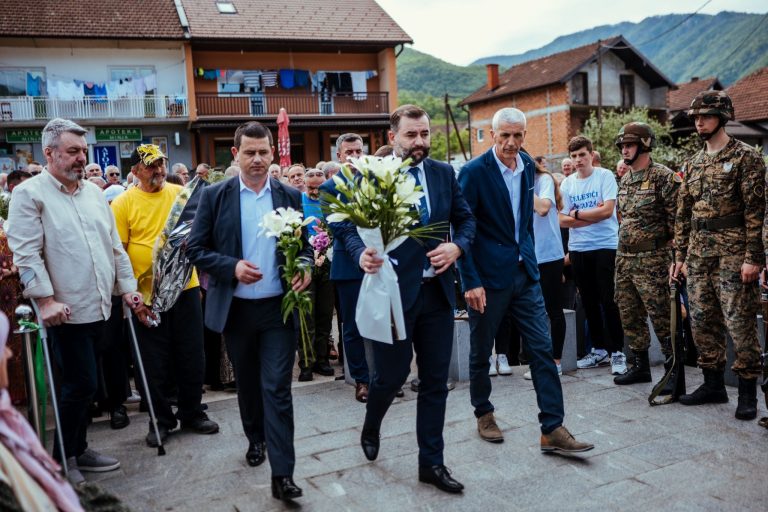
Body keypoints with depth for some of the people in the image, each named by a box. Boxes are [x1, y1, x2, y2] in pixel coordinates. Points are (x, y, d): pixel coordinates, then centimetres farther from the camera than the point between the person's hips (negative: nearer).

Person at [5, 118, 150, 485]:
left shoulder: (94, 193, 13)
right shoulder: (30, 194, -6)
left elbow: (115, 247, 15)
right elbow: (26, 253, -13)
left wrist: (128, 289, 10)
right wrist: (46, 300, -19)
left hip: (99, 307, 6)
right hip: (67, 310, -6)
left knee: (81, 384, 15)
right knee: (81, 385, -3)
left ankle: (78, 449, 29)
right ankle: (64, 458, 17)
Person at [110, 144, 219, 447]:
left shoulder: (181, 193, 3)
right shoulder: (123, 203, -5)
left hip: (186, 287, 3)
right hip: (147, 295, -2)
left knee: (191, 356, 11)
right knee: (156, 362, 9)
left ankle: (192, 413, 28)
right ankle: (161, 419, 25)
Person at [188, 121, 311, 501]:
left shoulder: (290, 196, 3)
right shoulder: (215, 196, -1)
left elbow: (304, 244, 9)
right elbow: (196, 249, -1)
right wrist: (232, 267, -17)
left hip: (279, 306, -1)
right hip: (235, 308, 1)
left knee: (277, 388, -2)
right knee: (247, 382, 18)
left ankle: (282, 473, 2)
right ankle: (255, 438, 42)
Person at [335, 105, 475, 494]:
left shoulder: (444, 173, 7)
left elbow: (466, 219, 11)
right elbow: (348, 225, -7)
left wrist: (457, 246, -9)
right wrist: (361, 253, -27)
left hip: (437, 291, 4)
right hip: (393, 290, -4)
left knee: (435, 382, 10)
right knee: (392, 374, 7)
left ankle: (431, 462, 25)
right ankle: (371, 427, 41)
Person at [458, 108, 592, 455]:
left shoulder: (527, 166, 6)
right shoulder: (474, 172, -12)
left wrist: (527, 255, 16)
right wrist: (471, 282, -17)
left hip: (524, 272, 5)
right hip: (488, 275, -5)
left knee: (542, 349, 2)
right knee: (481, 351, 10)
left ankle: (553, 429, 8)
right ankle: (483, 413, 31)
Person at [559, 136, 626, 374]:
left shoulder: (605, 176, -4)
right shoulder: (567, 183, 7)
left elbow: (607, 210, -16)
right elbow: (563, 221, 0)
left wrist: (576, 213, -7)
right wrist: (593, 215, -11)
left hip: (605, 245, -4)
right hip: (578, 248, 4)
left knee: (609, 301, -4)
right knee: (589, 302, 11)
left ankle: (618, 352, 6)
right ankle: (598, 350, 22)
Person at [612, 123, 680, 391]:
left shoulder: (663, 177, -10)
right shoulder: (624, 180, 14)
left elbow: (676, 219, -12)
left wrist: (667, 249, -13)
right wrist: (624, 250, 17)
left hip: (652, 260, -8)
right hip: (624, 258, 8)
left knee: (662, 317, -5)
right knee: (629, 316, 13)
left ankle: (674, 371, 7)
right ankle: (640, 366, 26)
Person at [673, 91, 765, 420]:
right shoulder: (692, 164, 15)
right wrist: (680, 254, 11)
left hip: (733, 254, -6)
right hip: (699, 254, 7)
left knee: (740, 322, -3)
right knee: (702, 321, 10)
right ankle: (713, 384, 23)